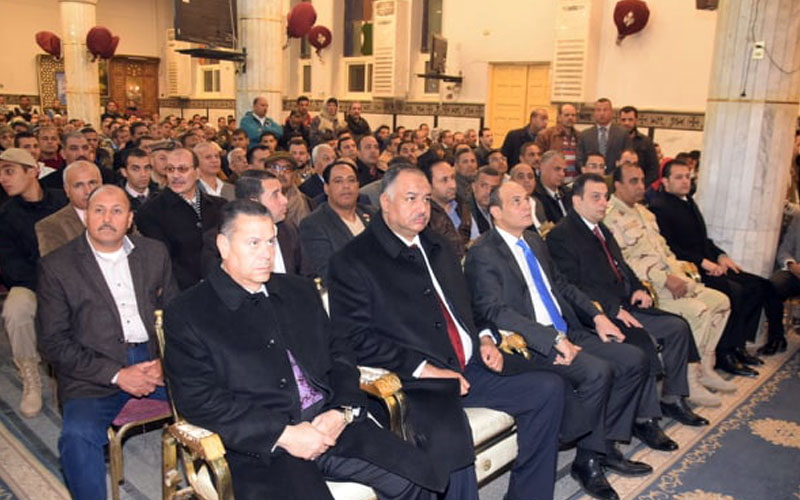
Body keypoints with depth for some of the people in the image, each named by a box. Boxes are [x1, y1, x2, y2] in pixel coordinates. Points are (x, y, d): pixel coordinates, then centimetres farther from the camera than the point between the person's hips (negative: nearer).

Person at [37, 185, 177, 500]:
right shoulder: (58, 266, 2)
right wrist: (116, 375, -12)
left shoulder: (154, 253, 12)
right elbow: (53, 343, -2)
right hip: (95, 376, -2)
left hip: (155, 363, 3)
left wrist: (167, 361, -7)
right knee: (77, 435, -30)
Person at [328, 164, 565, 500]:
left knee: (549, 389, -4)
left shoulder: (435, 246, 19)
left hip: (470, 368, 8)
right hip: (414, 381, -7)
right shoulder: (352, 261, -5)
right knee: (449, 436, -35)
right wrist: (421, 368, -17)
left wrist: (484, 338, 8)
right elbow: (355, 339, -12)